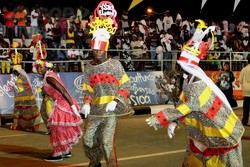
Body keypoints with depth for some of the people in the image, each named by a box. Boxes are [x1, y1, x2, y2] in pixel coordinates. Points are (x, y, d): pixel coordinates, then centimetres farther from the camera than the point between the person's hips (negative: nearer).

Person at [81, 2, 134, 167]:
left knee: (107, 143, -13)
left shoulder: (115, 64, -3)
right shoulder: (89, 68, 8)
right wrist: (86, 103, -6)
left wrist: (116, 100, -14)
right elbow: (88, 89, 12)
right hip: (95, 111, 5)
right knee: (88, 140, 7)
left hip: (111, 111, -4)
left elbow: (125, 85, -2)